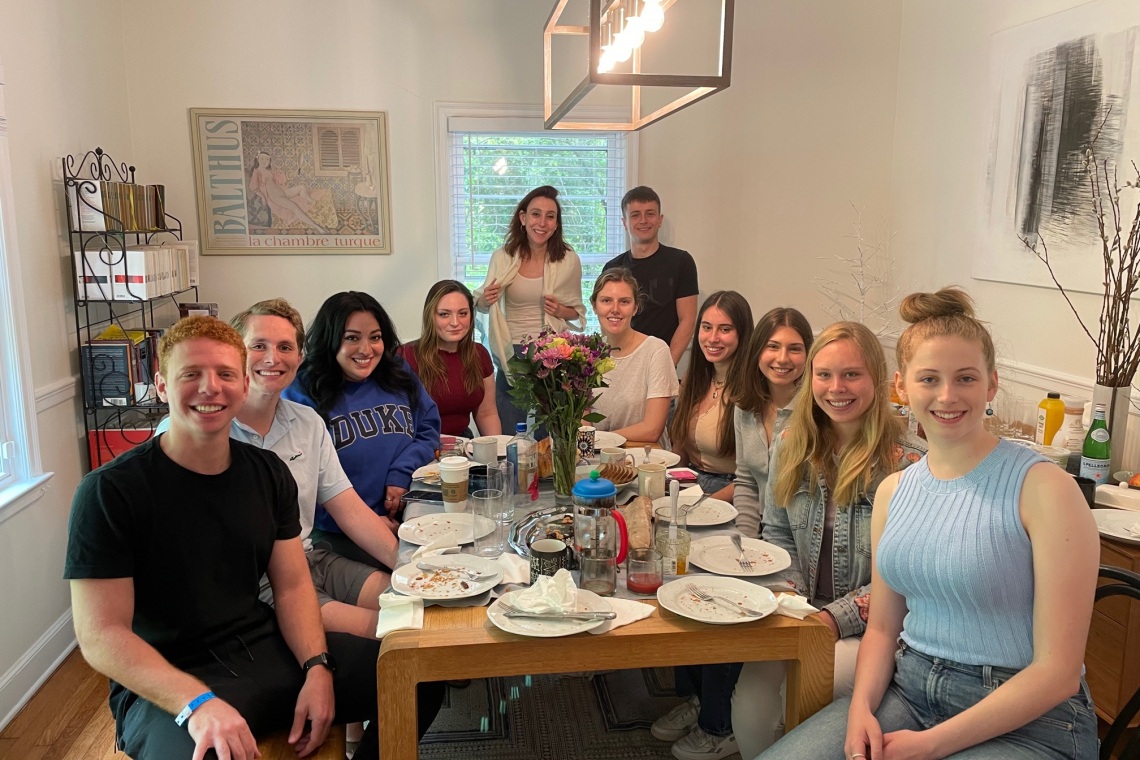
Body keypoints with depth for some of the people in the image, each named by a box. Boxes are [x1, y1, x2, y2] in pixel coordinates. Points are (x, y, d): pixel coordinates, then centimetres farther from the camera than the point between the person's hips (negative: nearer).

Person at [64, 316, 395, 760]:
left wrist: (317, 669, -12)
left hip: (268, 652, 5)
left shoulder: (268, 473, 5)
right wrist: (199, 703, -27)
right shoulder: (109, 492, -11)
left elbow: (292, 585, 6)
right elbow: (100, 635, -13)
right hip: (163, 685, -5)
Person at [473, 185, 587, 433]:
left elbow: (578, 312, 9)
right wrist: (485, 300, -9)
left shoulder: (569, 260, -2)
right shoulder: (502, 258, -1)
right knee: (509, 436, 8)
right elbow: (484, 305, 13)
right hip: (511, 355, 1)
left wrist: (562, 311, -12)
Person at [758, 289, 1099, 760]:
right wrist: (861, 708, -8)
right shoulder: (893, 491, 5)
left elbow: (1057, 670, -13)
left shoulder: (1045, 489, -13)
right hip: (908, 690, 4)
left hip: (1026, 721, -4)